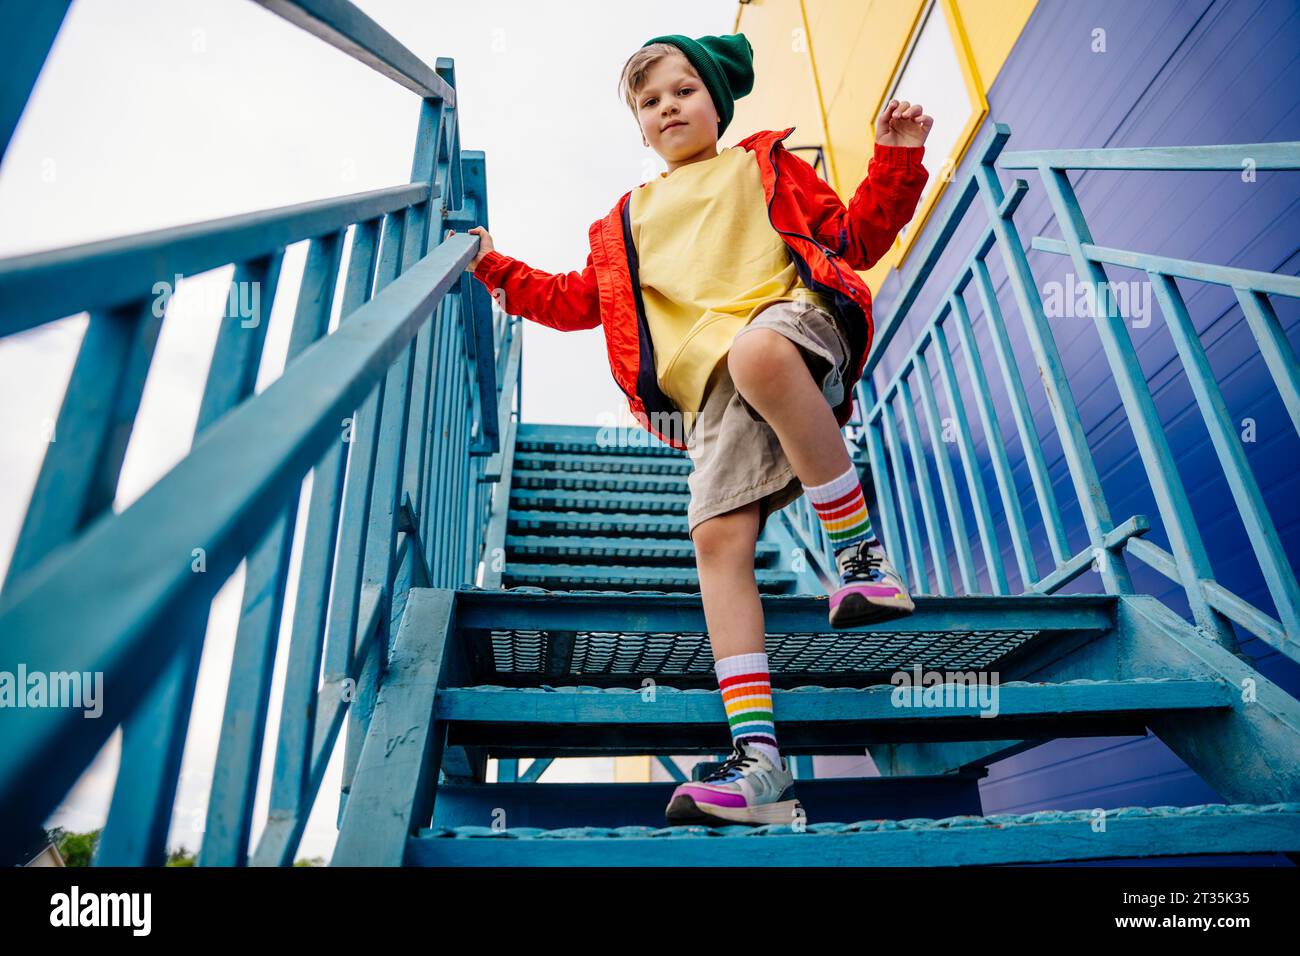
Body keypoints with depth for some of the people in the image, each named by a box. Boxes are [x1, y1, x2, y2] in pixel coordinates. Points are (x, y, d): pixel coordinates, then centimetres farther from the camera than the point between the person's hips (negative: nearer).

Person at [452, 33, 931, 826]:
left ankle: (862, 552, -24)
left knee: (757, 351, -40)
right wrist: (499, 271, 28)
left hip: (798, 318, -2)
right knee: (717, 536, -19)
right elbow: (580, 300, 33)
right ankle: (758, 761, -21)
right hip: (715, 384, 3)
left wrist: (896, 161, 9)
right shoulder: (629, 219, 34)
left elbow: (854, 238, 22)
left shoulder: (765, 164, 28)